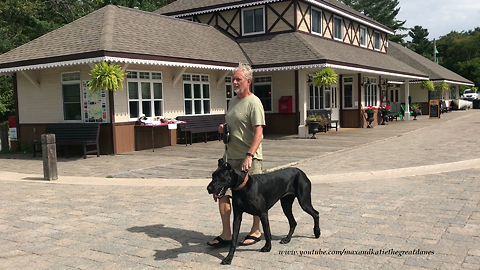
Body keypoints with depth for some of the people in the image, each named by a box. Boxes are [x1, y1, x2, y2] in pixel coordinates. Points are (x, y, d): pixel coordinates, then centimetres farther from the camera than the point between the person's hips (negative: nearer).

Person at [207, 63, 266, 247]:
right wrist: (223, 128, 7)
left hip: (249, 158, -8)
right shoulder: (233, 101, 16)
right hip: (230, 156, 8)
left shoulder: (254, 103, -11)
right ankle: (226, 234, 14)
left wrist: (249, 156, -29)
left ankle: (256, 231, 22)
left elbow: (258, 133, -19)